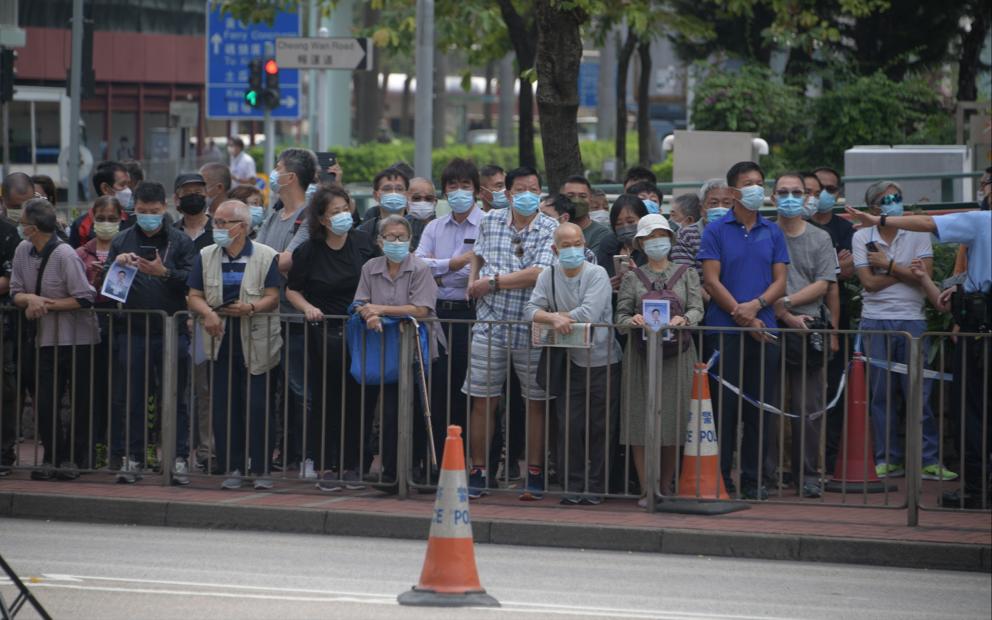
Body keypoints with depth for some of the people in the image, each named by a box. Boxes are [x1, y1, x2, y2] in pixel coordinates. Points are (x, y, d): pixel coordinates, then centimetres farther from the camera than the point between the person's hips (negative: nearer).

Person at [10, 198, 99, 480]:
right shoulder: (23, 251, 2)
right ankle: (53, 457, 13)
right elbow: (16, 293, 4)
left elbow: (84, 299, -18)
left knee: (80, 403, 1)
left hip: (75, 338, -6)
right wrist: (30, 300, -18)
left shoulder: (64, 255, -17)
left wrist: (47, 304, -16)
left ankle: (75, 458, 11)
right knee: (44, 403, 3)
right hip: (44, 339, 6)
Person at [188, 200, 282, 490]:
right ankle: (232, 467, 8)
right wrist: (207, 313, -14)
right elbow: (194, 296, 7)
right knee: (224, 407, 1)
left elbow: (273, 297, -5)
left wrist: (251, 308, -24)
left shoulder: (266, 256, 0)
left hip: (256, 343, -3)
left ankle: (260, 469, 2)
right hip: (221, 342, 4)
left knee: (256, 406, -5)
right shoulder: (206, 256, 12)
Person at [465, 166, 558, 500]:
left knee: (536, 402, 3)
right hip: (490, 323, 3)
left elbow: (538, 274, -16)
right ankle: (477, 473, 11)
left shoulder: (551, 230, -5)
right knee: (482, 401, 3)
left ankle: (535, 476, 11)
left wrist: (492, 282, -12)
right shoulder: (491, 221, 9)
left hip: (531, 329, -3)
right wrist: (473, 280, 9)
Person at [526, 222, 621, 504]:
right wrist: (554, 319, -22)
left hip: (602, 362, -3)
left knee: (598, 428, 0)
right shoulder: (548, 276, 5)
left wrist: (556, 316, -11)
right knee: (569, 426, -1)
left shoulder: (597, 274, -8)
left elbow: (588, 314, -20)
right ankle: (573, 486, 7)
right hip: (570, 363, 3)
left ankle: (595, 487, 8)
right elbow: (530, 310, -5)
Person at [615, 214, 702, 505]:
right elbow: (620, 315, 6)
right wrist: (632, 320, -17)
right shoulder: (632, 278, 12)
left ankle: (666, 488, 10)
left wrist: (683, 319, -21)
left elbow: (697, 308, 1)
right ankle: (647, 489, -3)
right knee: (640, 420, -6)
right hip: (641, 354, 0)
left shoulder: (686, 274, 12)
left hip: (676, 353, 0)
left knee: (673, 421, -1)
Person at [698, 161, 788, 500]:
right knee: (723, 405, -2)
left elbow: (780, 281, 7)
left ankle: (753, 478, 9)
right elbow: (711, 281, -5)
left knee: (759, 407, 3)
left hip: (763, 329, 3)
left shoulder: (773, 233, 12)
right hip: (723, 330, -3)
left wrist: (755, 305, -12)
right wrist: (742, 316, -11)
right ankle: (719, 478, 2)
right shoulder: (716, 231, 2)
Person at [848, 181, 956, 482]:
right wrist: (905, 270, -6)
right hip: (875, 321, 1)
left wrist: (889, 265, -6)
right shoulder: (862, 237, 5)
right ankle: (889, 460, 10)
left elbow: (925, 276, -6)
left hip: (912, 319, -1)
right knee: (882, 395, 3)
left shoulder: (917, 234, 5)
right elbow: (869, 281, -5)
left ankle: (929, 461, 0)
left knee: (920, 393, -3)